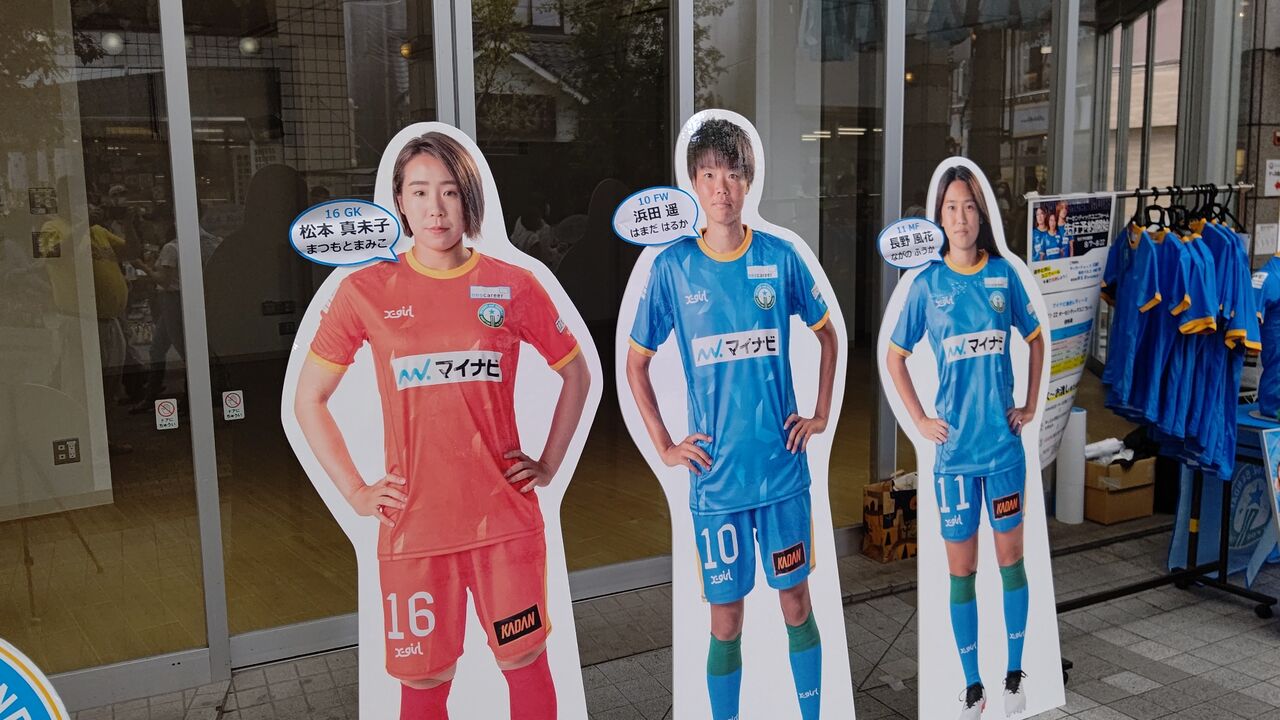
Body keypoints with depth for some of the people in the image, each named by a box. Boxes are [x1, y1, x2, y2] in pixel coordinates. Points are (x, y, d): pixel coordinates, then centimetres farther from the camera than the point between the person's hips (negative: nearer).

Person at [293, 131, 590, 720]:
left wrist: (549, 465, 6)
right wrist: (355, 491, 0)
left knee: (526, 663, 10)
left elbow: (576, 373, 12)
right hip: (413, 527, 0)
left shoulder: (513, 286, 0)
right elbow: (309, 399, 6)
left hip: (505, 518, 1)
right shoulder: (366, 291, -1)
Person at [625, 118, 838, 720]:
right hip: (714, 476, -1)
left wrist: (821, 416, 6)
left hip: (782, 467, 1)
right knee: (726, 614, 8)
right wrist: (664, 446, 0)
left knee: (796, 599, 12)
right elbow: (636, 362, 5)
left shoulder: (780, 258, -2)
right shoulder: (672, 267, -4)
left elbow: (827, 335, 13)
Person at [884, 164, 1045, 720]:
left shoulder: (1004, 274, 0)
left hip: (1004, 443, 1)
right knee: (960, 569, 6)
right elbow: (895, 357, 6)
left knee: (1010, 557, 10)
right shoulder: (927, 284, -3)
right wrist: (920, 421, 0)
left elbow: (1036, 340, 14)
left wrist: (1030, 405, 7)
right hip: (953, 447, -1)